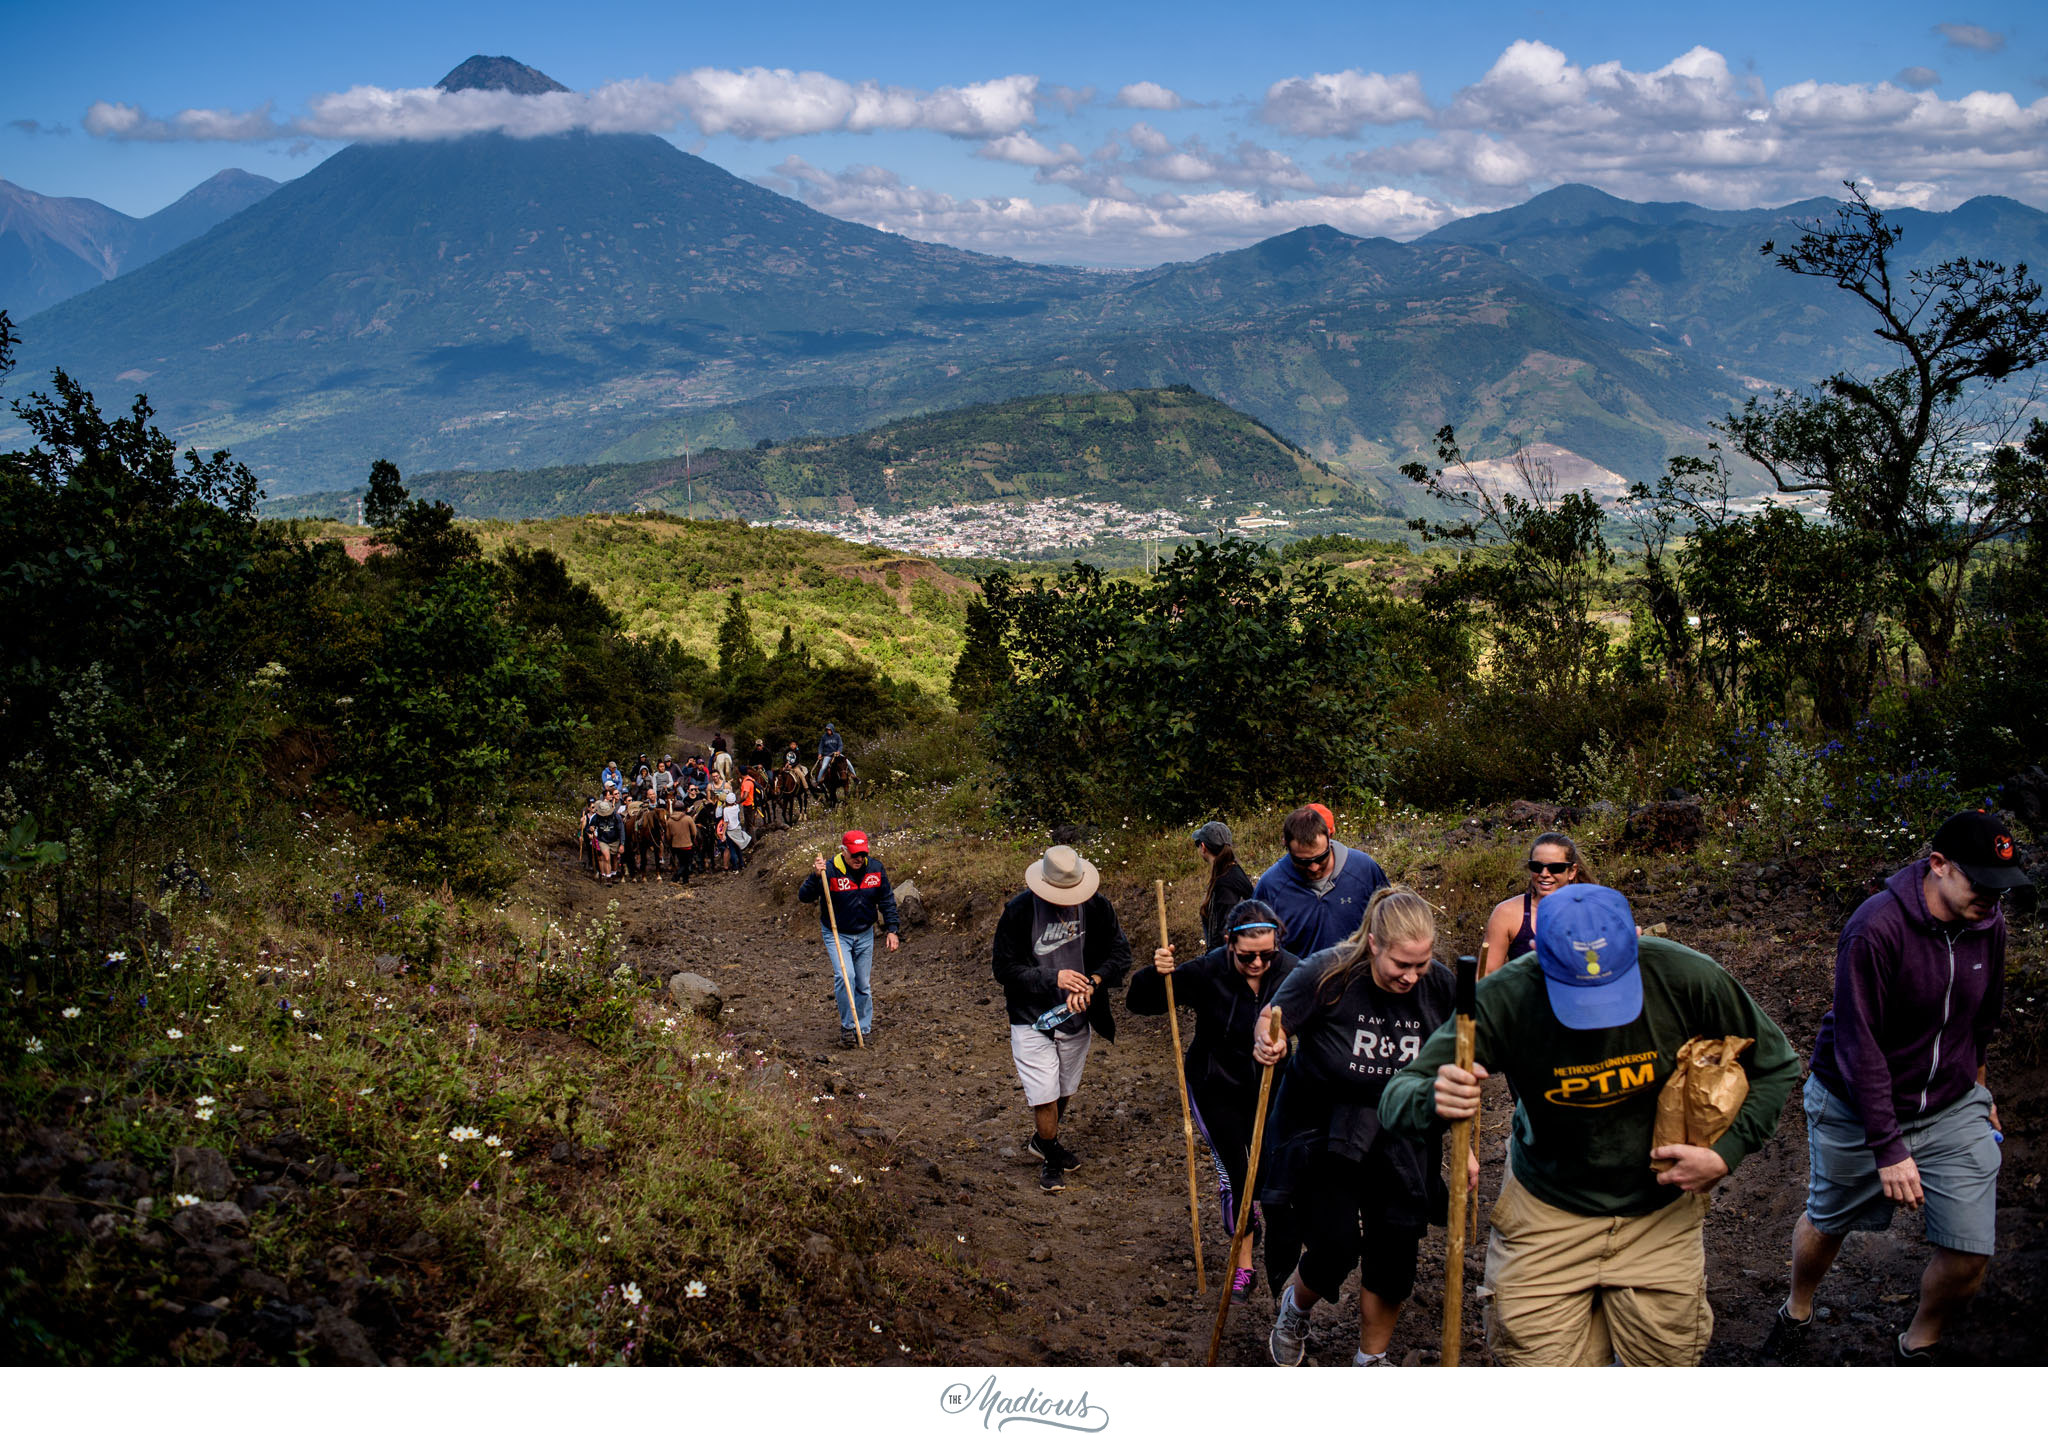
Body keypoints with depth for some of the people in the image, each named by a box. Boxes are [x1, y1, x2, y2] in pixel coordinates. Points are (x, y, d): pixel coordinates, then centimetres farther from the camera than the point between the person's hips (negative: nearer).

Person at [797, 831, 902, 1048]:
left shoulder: (875, 868, -6)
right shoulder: (830, 870, -19)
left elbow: (887, 900, 5)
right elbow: (804, 896, -22)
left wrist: (892, 929, 0)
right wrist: (815, 876, -38)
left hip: (865, 934, 4)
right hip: (836, 934, -4)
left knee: (863, 984, 9)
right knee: (844, 975, -21)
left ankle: (864, 1028, 24)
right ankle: (847, 1026, -6)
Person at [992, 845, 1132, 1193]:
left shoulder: (1096, 906, -10)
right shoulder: (1018, 911, -18)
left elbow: (1120, 952, -4)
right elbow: (1005, 969, -14)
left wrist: (1091, 983, -21)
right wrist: (1053, 979, -24)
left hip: (1077, 1017, 4)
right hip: (1032, 1020, -4)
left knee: (1065, 1090, 19)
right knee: (1045, 1096, -3)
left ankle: (1043, 1140, 47)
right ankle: (1051, 1158, 22)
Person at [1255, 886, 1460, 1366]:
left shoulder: (1440, 987, -10)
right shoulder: (1328, 974, -21)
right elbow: (1271, 1022, -10)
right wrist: (1267, 1042, -34)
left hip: (1401, 1142, 3)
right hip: (1323, 1133, -3)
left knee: (1394, 1259, 3)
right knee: (1335, 1245, -10)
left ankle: (1371, 1361, 29)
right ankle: (1295, 1305, 27)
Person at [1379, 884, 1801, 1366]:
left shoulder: (1686, 978, -22)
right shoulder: (1504, 1000, -26)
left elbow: (1774, 1065, -4)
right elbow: (1396, 1098, -24)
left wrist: (1726, 1154, -18)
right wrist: (1433, 1100, -48)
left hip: (1660, 1216, 1)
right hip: (1546, 1214, -1)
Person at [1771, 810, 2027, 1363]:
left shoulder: (1988, 923, -8)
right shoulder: (1876, 929, -27)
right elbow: (1859, 1046, -26)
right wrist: (1888, 1147, -27)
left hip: (1952, 1109, 4)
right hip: (1856, 1108, -4)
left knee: (1970, 1254, -2)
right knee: (1827, 1223, 17)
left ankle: (1919, 1343, 27)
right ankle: (1797, 1311, 48)